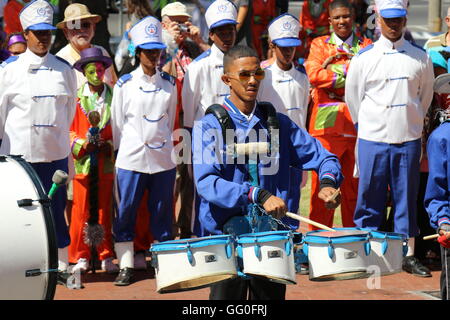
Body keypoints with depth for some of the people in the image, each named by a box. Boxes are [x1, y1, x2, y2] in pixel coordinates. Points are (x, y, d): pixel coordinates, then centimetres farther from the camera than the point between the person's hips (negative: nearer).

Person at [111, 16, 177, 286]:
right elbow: (118, 123, 7)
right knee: (126, 212, 1)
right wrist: (122, 150, 7)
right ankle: (125, 266, 8)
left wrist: (164, 144, 12)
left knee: (162, 213, 5)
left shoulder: (169, 84, 7)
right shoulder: (125, 85, 2)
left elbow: (171, 120, 14)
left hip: (163, 159, 1)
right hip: (131, 159, -1)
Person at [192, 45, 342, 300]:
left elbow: (322, 157, 10)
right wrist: (258, 195, -29)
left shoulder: (278, 123, 9)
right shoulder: (209, 126, -4)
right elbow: (206, 182, -17)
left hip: (272, 233, 4)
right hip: (227, 234, -4)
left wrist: (328, 183, -13)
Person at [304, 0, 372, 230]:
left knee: (354, 185, 7)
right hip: (327, 124, -2)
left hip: (358, 125, 2)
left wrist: (338, 64, -12)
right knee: (322, 184, -3)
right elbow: (313, 74, -9)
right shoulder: (319, 45, 10)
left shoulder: (366, 46, 13)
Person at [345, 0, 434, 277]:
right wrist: (368, 125, 10)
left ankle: (409, 254, 12)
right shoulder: (364, 57, 0)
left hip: (409, 139, 2)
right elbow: (353, 96, 8)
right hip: (373, 139, -1)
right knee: (370, 196, 2)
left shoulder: (420, 57, 5)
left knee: (407, 197, 6)